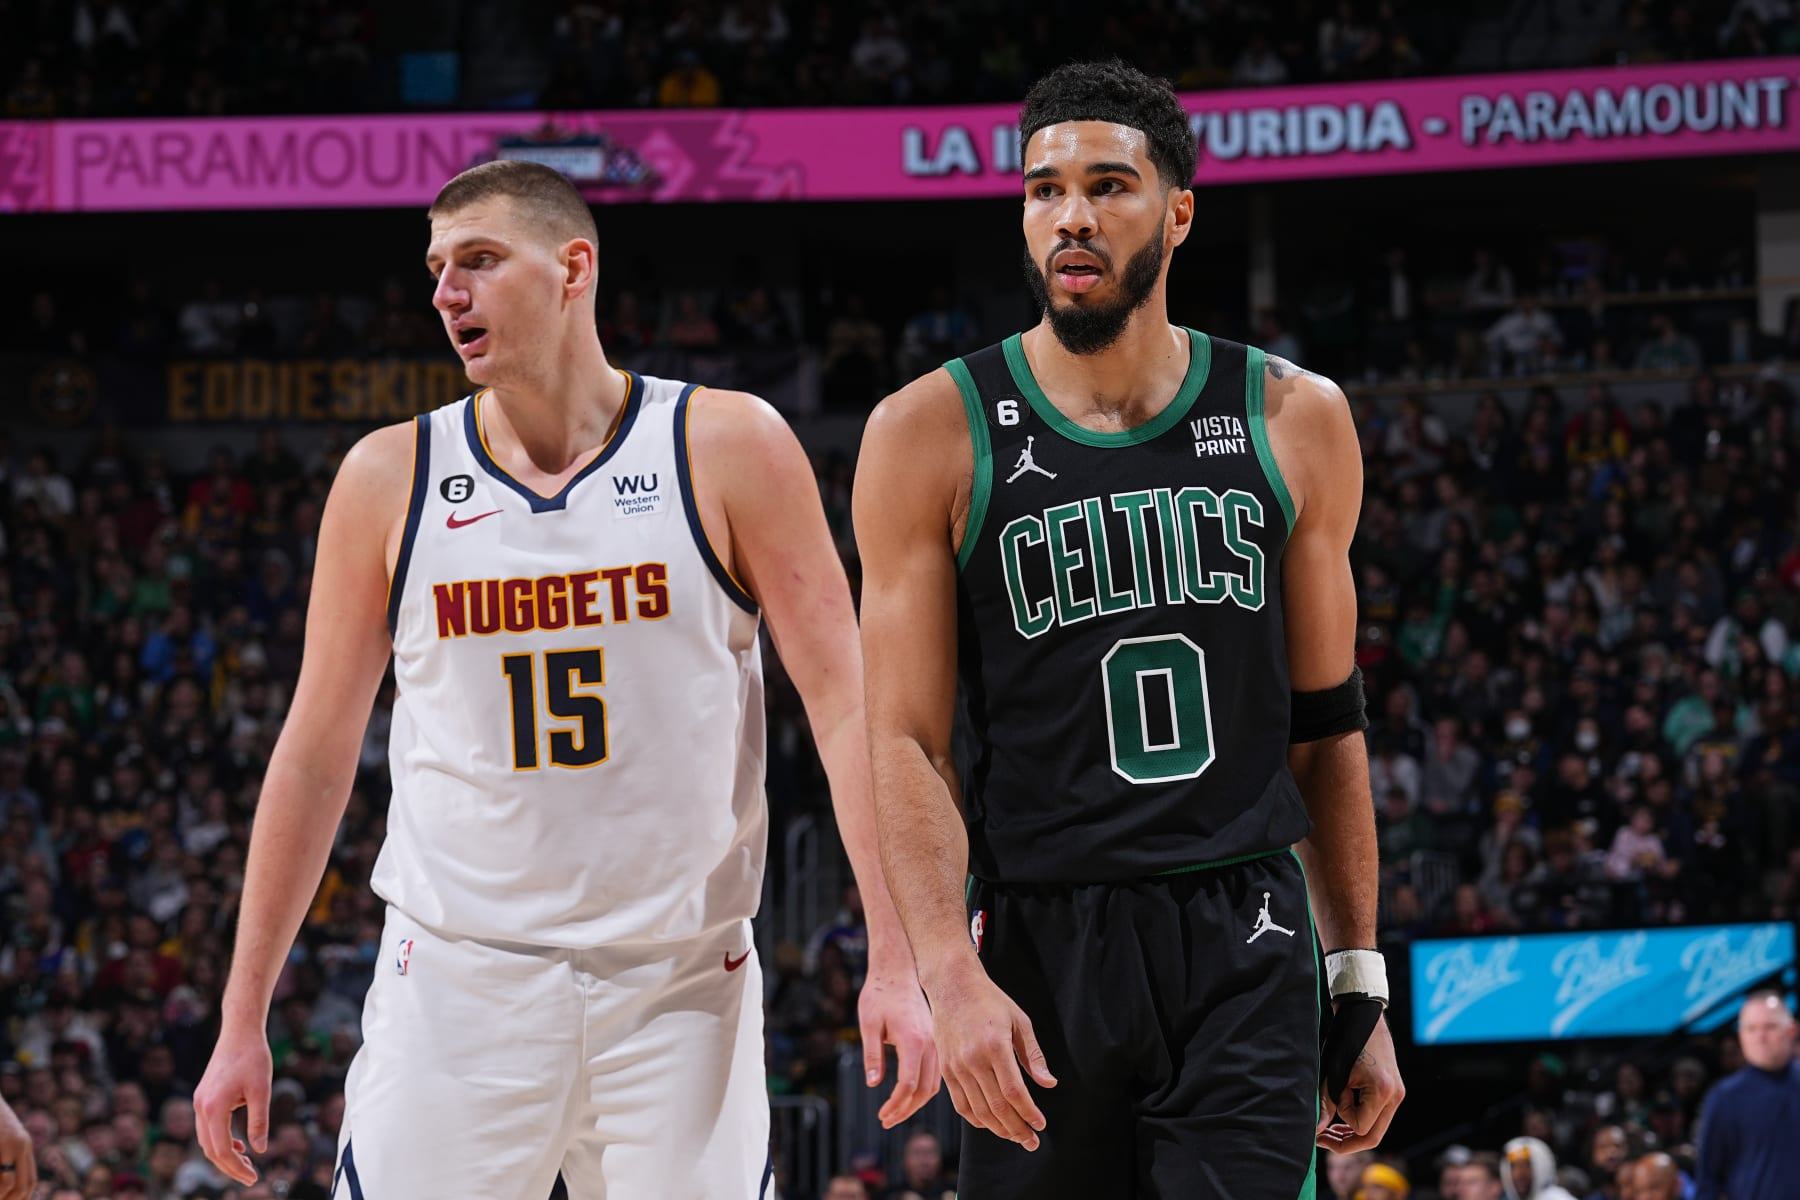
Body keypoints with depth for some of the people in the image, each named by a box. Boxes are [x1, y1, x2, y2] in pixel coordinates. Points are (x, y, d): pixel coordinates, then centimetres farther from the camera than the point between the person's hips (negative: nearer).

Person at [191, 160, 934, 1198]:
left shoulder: (728, 449, -1)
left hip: (680, 982, -1)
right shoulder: (391, 480, 4)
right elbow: (318, 753, 9)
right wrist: (244, 1021, 7)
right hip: (456, 983, 1)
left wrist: (893, 960, -12)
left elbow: (841, 700, -3)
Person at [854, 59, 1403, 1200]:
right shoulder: (933, 434, 0)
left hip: (1245, 946, 1)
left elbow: (1325, 726, 14)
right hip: (1041, 949, -1)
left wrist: (1361, 983, 11)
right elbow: (906, 741, -4)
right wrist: (950, 974, -17)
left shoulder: (1294, 421, 7)